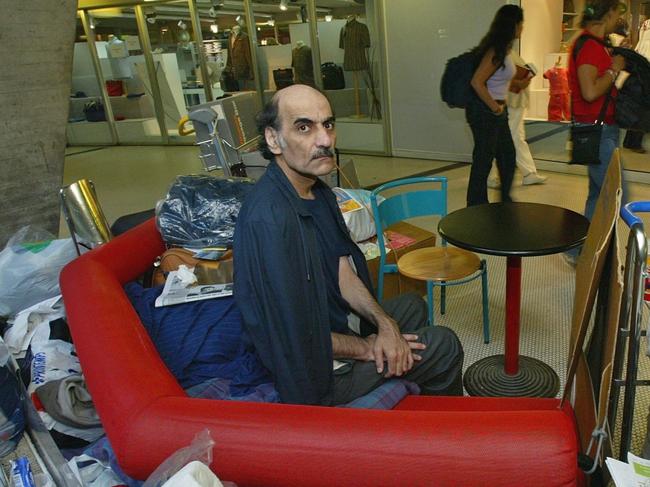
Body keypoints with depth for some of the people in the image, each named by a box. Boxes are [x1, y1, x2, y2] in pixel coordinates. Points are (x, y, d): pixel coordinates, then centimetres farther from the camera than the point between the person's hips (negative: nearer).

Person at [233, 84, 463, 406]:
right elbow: (294, 335, -29)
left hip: (334, 321, 9)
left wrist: (385, 323, -12)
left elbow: (343, 272, 2)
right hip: (316, 366, -9)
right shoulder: (269, 219, -33)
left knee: (412, 305, 27)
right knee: (444, 345, 1)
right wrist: (366, 349, -15)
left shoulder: (317, 191, -1)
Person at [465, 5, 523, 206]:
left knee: (508, 155, 18)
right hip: (484, 112, -10)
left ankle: (505, 200, 33)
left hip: (497, 111, 10)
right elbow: (476, 82, -26)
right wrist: (495, 107, -17)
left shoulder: (503, 49, 10)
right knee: (483, 160, 0)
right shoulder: (496, 51, -19)